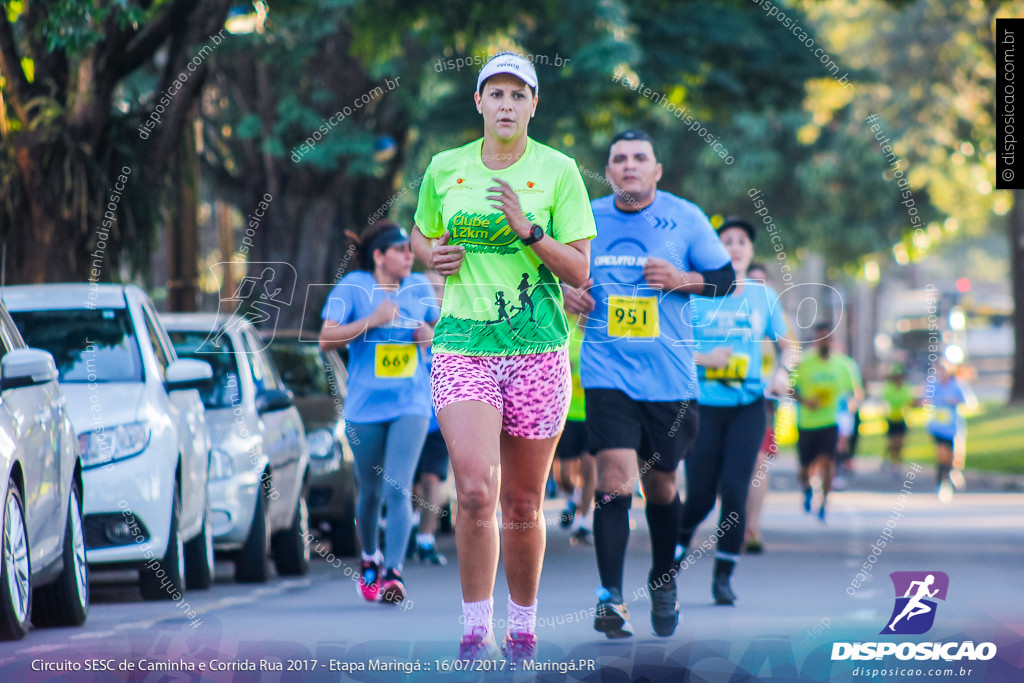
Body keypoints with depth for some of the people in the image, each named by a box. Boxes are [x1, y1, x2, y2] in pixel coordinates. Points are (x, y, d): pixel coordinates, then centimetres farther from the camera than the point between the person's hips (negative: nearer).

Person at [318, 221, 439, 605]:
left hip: (410, 404, 1)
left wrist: (431, 335, -2)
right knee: (370, 492, 11)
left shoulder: (419, 288, 6)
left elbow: (436, 325, 22)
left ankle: (393, 573, -18)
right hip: (365, 407, -1)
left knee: (398, 490, -15)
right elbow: (327, 338, -11)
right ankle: (370, 559, 36)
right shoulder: (353, 287, -5)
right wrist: (371, 321, -21)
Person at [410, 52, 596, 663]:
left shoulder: (558, 171, 0)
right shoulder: (444, 169, 7)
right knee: (475, 488, -18)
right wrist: (432, 255, 1)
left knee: (523, 503, 5)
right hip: (463, 345, 1)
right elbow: (421, 235, 24)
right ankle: (475, 631, -10)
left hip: (537, 349, 0)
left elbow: (580, 272, -2)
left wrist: (528, 230, -17)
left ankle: (524, 629, 22)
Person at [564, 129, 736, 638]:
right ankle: (610, 597, -15)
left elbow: (725, 278, 5)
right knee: (614, 477, -16)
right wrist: (564, 294, -4)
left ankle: (663, 582, 36)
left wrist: (682, 280, -13)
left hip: (669, 373, 1)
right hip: (607, 371, -1)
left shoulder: (685, 218, -1)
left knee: (660, 483, 12)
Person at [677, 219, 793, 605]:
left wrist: (782, 372, -1)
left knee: (734, 490, -11)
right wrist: (703, 358, -16)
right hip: (703, 407, -1)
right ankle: (677, 548, 30)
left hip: (748, 406, 1)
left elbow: (785, 344, 19)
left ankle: (723, 577, 0)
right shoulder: (694, 295, 0)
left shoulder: (764, 297, 9)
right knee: (700, 497, -2)